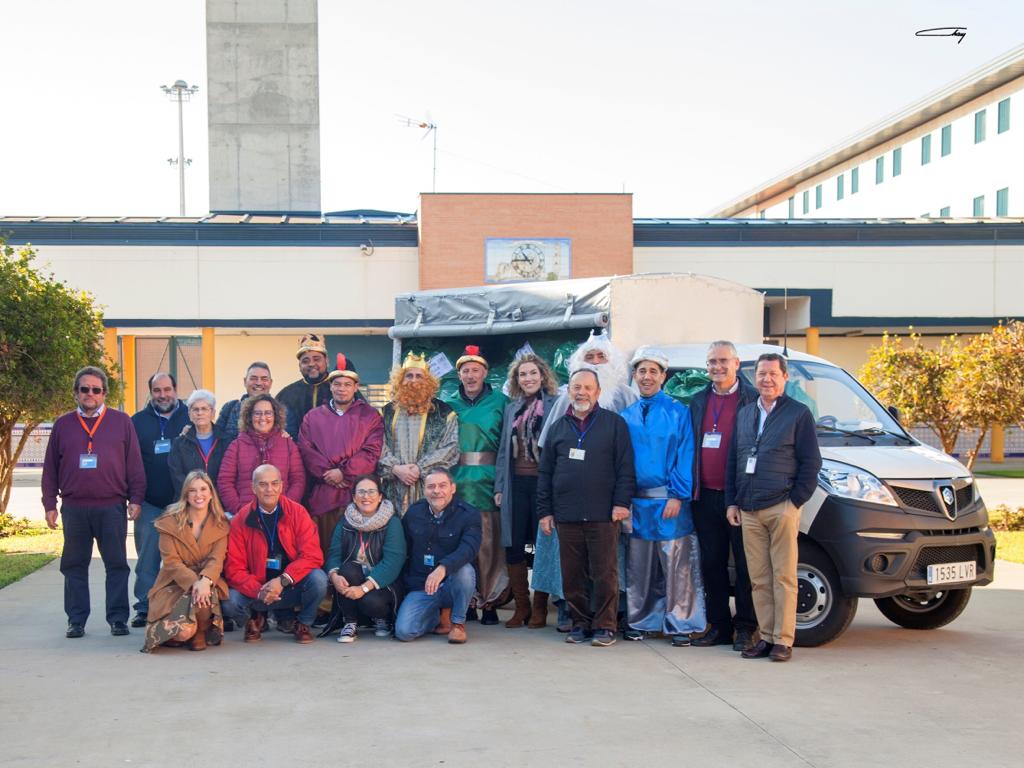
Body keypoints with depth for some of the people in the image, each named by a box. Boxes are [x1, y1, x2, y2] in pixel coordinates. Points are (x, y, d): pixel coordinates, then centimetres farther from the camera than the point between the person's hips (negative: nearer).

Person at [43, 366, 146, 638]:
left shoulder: (121, 422, 7)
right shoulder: (63, 425, 11)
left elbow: (134, 463, 5)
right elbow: (50, 468, 12)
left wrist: (135, 499, -1)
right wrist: (50, 504, 6)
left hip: (112, 507, -2)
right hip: (74, 508, 2)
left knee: (117, 564, 1)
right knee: (74, 566, 6)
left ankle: (118, 618, 7)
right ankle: (76, 619, 13)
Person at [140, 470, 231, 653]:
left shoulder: (220, 525, 6)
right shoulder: (170, 522, 0)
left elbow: (216, 560, -7)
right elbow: (171, 561, -9)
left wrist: (205, 580, -29)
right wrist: (193, 582, -26)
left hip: (207, 584, 2)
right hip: (174, 585, -2)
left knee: (204, 595, -37)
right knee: (184, 631, -29)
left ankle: (200, 634, -6)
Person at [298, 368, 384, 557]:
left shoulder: (370, 416, 9)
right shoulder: (313, 417, 16)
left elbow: (372, 452, -2)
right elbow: (306, 450, 4)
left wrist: (344, 472, -10)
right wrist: (328, 474, -9)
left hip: (357, 492, -2)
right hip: (322, 495, 2)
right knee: (324, 547, 0)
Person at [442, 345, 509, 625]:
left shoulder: (500, 402, 4)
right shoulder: (449, 404, 12)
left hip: (488, 481, -2)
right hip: (456, 482, 2)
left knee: (489, 543, -3)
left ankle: (489, 601, 4)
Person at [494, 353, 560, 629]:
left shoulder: (554, 405, 0)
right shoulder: (511, 409, 14)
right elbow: (503, 450, 16)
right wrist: (499, 486, 10)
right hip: (516, 483, 4)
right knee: (513, 546, 4)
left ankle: (539, 608, 10)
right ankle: (521, 606, 14)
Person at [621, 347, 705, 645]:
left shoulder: (678, 413, 0)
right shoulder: (626, 417, 11)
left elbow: (685, 456, -6)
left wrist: (677, 496, -13)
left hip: (669, 501, -4)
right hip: (637, 502, 4)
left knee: (676, 565, -1)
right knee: (638, 567, 10)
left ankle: (679, 624, 8)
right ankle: (639, 621, 21)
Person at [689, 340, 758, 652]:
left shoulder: (753, 399, -3)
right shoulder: (698, 401, 14)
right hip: (705, 496, 5)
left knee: (745, 564, 1)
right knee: (711, 563, 10)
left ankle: (745, 628, 9)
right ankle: (718, 625, 19)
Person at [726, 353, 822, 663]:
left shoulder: (798, 413, 1)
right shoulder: (744, 414, 17)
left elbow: (811, 462, -2)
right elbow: (732, 461, 20)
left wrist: (796, 501, -9)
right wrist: (732, 502, 12)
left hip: (781, 508, -5)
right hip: (749, 510, 5)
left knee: (783, 577, -3)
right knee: (759, 579, 6)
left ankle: (783, 640, 1)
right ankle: (766, 637, 12)